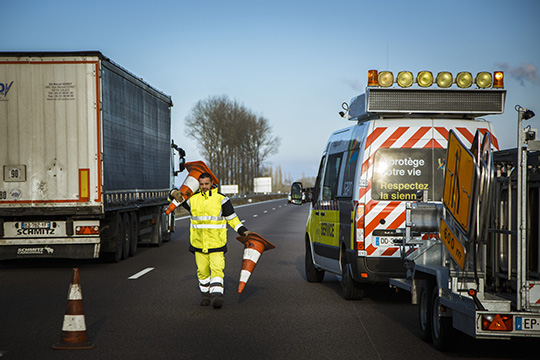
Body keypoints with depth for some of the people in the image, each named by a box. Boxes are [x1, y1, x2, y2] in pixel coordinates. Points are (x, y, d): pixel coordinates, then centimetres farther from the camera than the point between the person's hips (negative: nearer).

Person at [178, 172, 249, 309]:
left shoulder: (221, 199, -1)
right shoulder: (193, 198, 6)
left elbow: (232, 217, 5)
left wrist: (243, 231, -3)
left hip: (217, 241, -3)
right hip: (199, 241, 3)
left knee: (217, 269, -14)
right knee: (202, 270, 9)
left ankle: (217, 296, -20)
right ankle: (205, 294, 25)